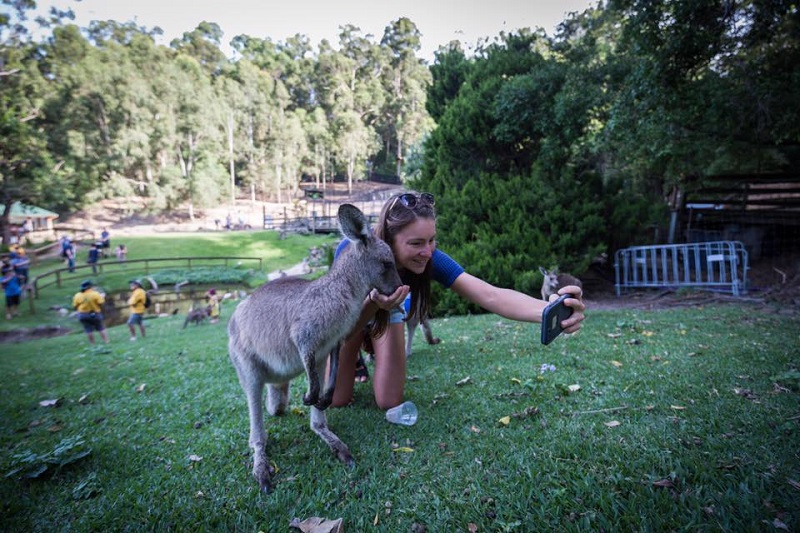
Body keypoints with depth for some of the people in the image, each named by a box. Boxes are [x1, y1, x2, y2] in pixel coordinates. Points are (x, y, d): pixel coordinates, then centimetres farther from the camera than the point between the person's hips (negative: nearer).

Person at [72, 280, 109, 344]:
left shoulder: (77, 295, -2)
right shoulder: (95, 294, -12)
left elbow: (75, 306, 0)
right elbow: (101, 303, -13)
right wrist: (102, 297, 4)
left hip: (83, 314, 2)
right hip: (95, 314, -2)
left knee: (89, 330, 6)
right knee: (101, 328, 8)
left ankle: (92, 344, 8)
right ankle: (106, 341, 8)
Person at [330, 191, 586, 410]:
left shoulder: (430, 259, -34)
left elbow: (491, 295, -47)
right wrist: (374, 303, -60)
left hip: (387, 311, 2)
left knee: (389, 402, -3)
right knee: (337, 399, -4)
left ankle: (370, 348, 28)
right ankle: (356, 358, 29)